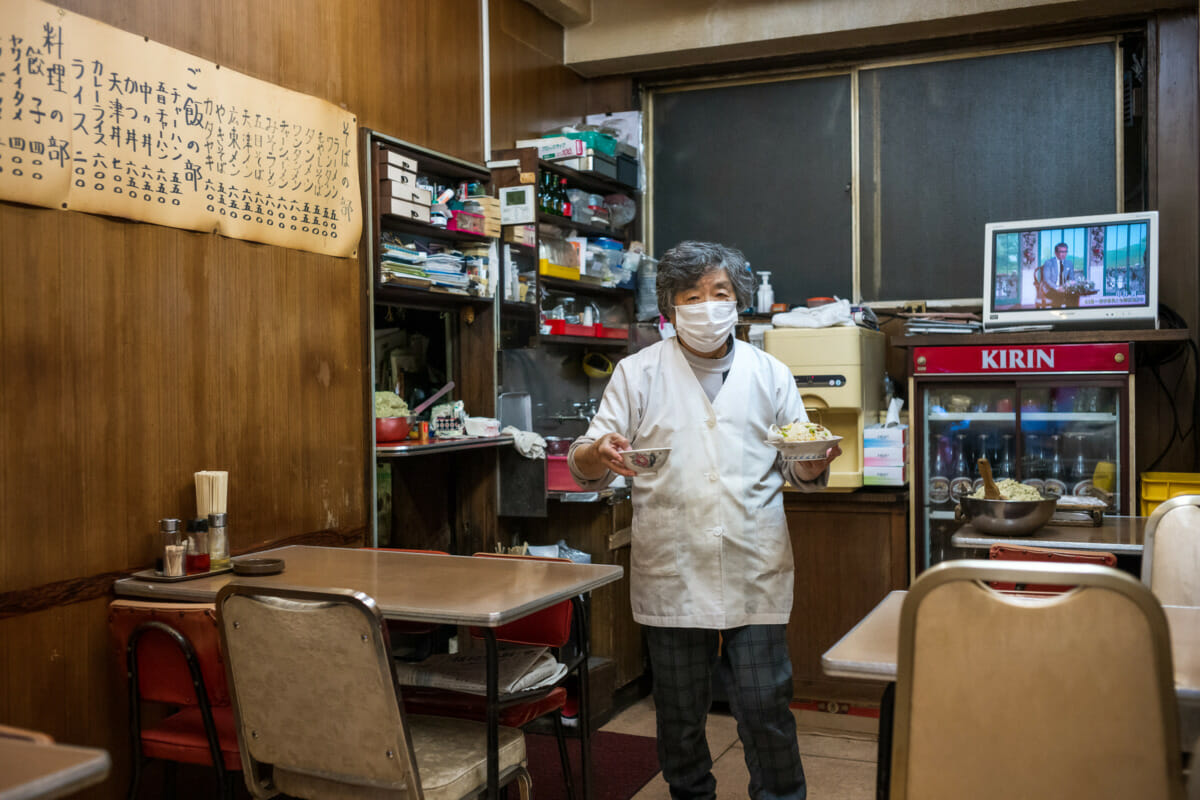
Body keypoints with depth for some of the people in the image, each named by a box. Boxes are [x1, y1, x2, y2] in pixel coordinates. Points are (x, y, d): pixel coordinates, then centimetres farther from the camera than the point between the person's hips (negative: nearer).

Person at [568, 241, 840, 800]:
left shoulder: (770, 375, 9)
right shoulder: (638, 374, 4)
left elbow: (798, 471, 12)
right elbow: (584, 468, 0)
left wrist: (815, 464, -12)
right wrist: (601, 454, -23)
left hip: (755, 575, 1)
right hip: (671, 579, 0)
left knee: (766, 708, 3)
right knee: (680, 715, 11)